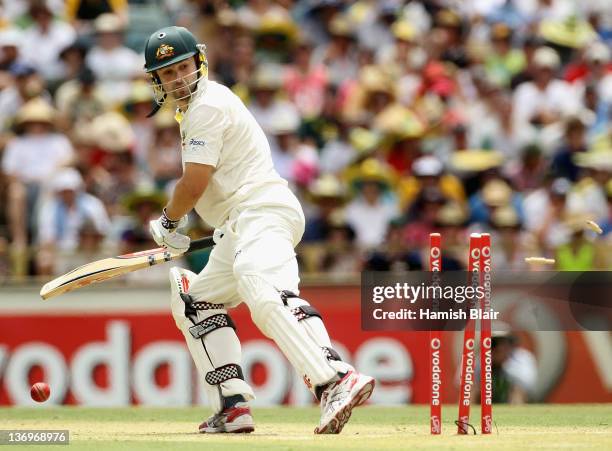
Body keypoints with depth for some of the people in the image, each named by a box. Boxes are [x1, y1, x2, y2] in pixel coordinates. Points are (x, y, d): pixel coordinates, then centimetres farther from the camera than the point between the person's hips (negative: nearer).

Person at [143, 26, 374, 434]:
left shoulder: (207, 105, -6)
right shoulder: (197, 106, 26)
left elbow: (194, 184, -11)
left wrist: (168, 223, 6)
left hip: (261, 210, -12)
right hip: (241, 225, 12)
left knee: (264, 290, -35)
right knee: (198, 302, 20)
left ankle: (337, 381, -54)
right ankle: (233, 409, 8)